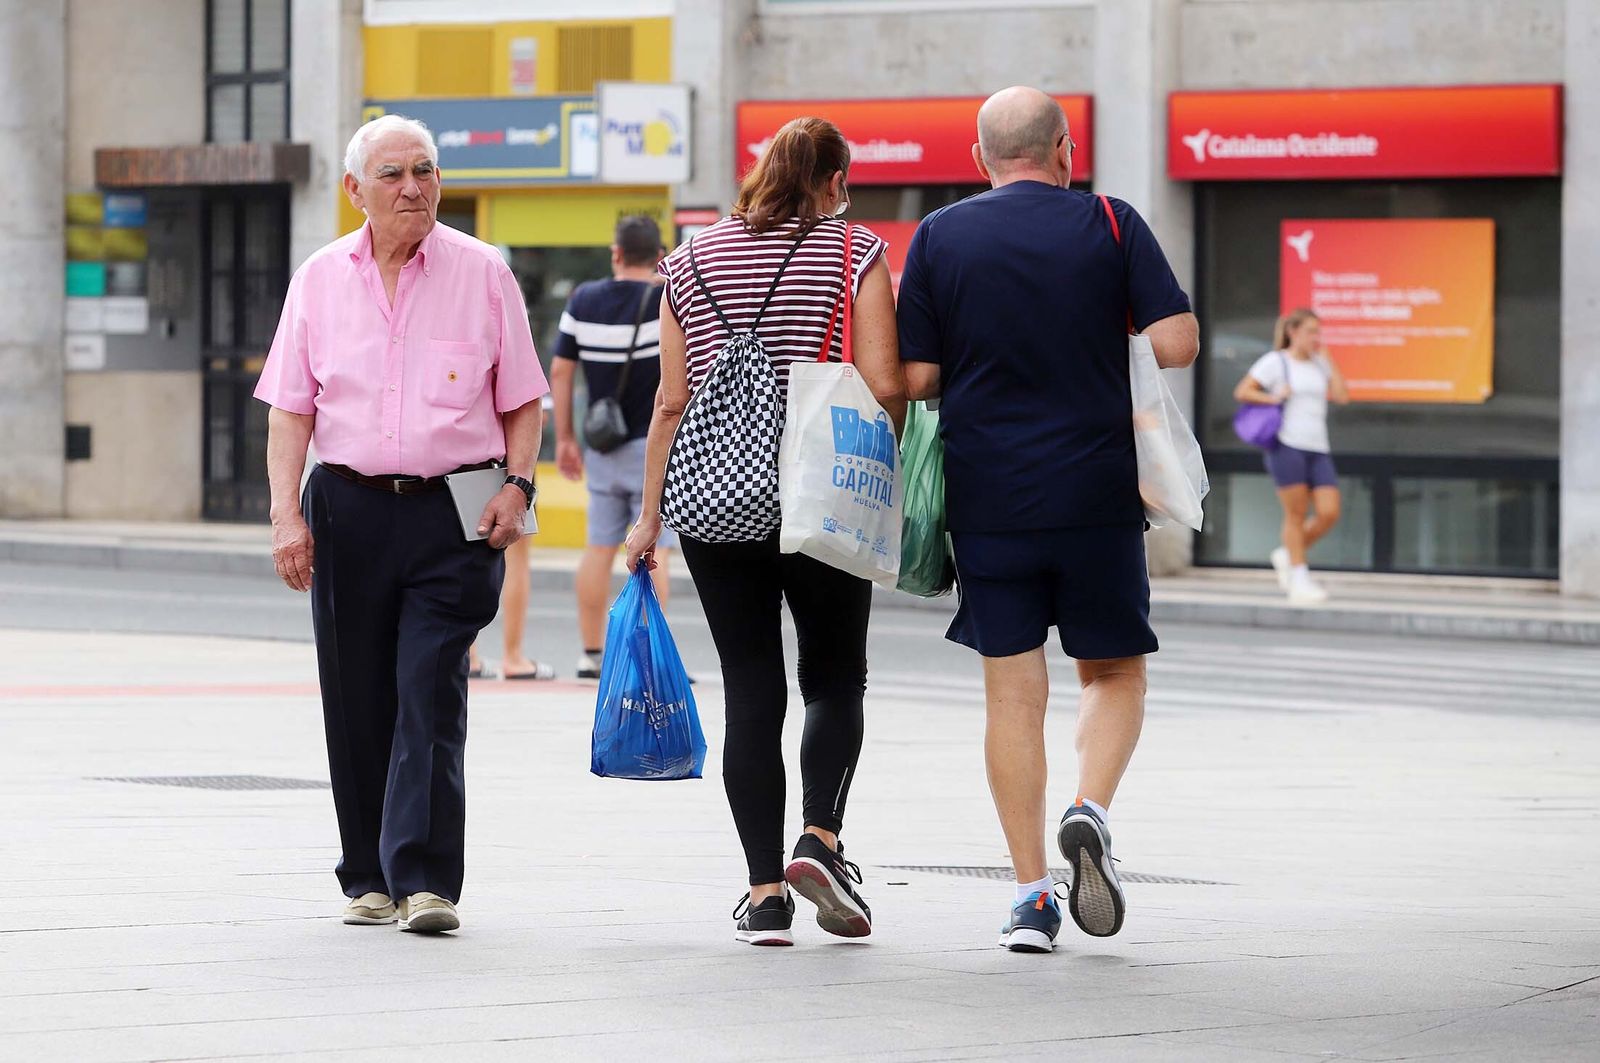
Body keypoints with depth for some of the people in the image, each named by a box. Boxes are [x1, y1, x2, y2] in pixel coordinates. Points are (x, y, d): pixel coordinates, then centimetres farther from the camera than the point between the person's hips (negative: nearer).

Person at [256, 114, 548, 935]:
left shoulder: (481, 273, 3)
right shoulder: (321, 279, 7)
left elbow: (522, 401, 7)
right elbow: (290, 409, 6)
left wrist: (517, 483, -8)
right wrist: (287, 514, -4)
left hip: (452, 512, -2)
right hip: (349, 511, 3)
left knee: (430, 694, -11)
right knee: (357, 702, 6)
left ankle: (427, 880, -14)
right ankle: (370, 877, 16)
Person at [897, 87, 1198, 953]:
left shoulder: (939, 237, 1)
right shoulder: (1111, 225, -1)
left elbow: (915, 379, -3)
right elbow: (1177, 344, -8)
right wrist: (1102, 352, 11)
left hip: (987, 498, 1)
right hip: (1099, 493, -1)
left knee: (1012, 690, 6)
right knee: (1114, 669, 15)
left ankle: (1031, 894, 1)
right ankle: (1090, 812, -11)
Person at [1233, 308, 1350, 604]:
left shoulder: (1320, 365, 16)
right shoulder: (1275, 362, 1)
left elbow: (1342, 396, 5)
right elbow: (1242, 391, -2)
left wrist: (1327, 359, 5)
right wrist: (1274, 397, -15)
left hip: (1318, 448, 6)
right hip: (1287, 446, -5)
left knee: (1329, 513, -5)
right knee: (1297, 514, -4)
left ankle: (1287, 555, 16)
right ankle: (1299, 580, 2)